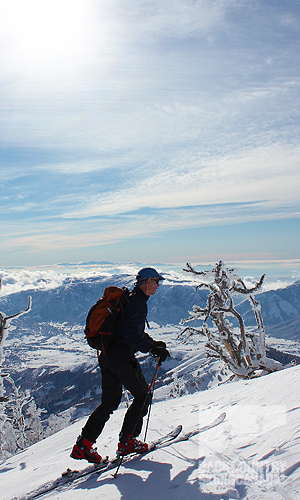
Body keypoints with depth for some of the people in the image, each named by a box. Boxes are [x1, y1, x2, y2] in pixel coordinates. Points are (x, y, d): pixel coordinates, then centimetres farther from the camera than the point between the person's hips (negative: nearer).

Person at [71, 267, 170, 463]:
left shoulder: (128, 298, 18)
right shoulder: (139, 303, -13)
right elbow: (131, 336, -23)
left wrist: (153, 343, 19)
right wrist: (153, 349, -17)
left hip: (107, 355, 9)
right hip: (123, 357, -9)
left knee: (109, 402, 15)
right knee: (143, 395, 8)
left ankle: (83, 445, 14)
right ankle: (127, 441, 11)